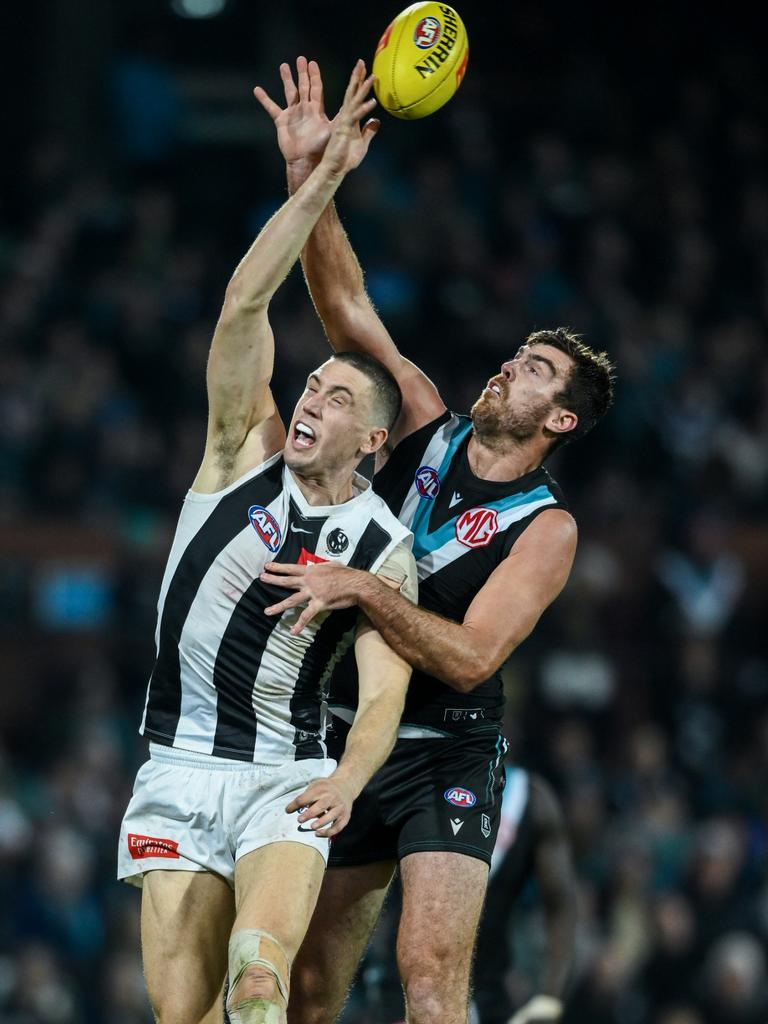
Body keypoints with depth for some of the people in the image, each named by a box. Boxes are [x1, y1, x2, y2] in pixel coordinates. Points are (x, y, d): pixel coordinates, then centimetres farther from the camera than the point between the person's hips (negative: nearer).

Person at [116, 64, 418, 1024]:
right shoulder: (245, 452, 3)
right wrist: (323, 178, -15)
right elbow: (244, 306, -8)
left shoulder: (382, 550, -1)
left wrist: (345, 781, -31)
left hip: (284, 779, -2)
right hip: (177, 771, 2)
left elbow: (385, 689, -10)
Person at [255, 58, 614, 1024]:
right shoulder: (426, 423, 6)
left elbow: (470, 655, -18)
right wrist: (309, 175, -12)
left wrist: (362, 589, -26)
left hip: (445, 753, -4)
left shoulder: (546, 529, -7)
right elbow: (348, 312, -2)